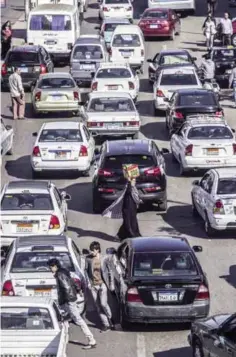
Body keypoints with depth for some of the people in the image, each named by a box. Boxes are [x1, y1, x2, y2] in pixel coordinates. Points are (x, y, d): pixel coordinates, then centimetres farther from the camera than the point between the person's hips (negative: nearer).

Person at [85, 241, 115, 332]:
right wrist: (88, 282, 0)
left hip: (102, 284, -3)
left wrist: (111, 284, 2)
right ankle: (106, 324, 16)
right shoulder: (88, 258, -4)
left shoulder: (104, 259, -8)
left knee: (103, 304, -13)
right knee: (98, 306, 6)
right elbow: (86, 270, 8)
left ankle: (110, 319, 13)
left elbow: (109, 272, 1)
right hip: (93, 285, 3)